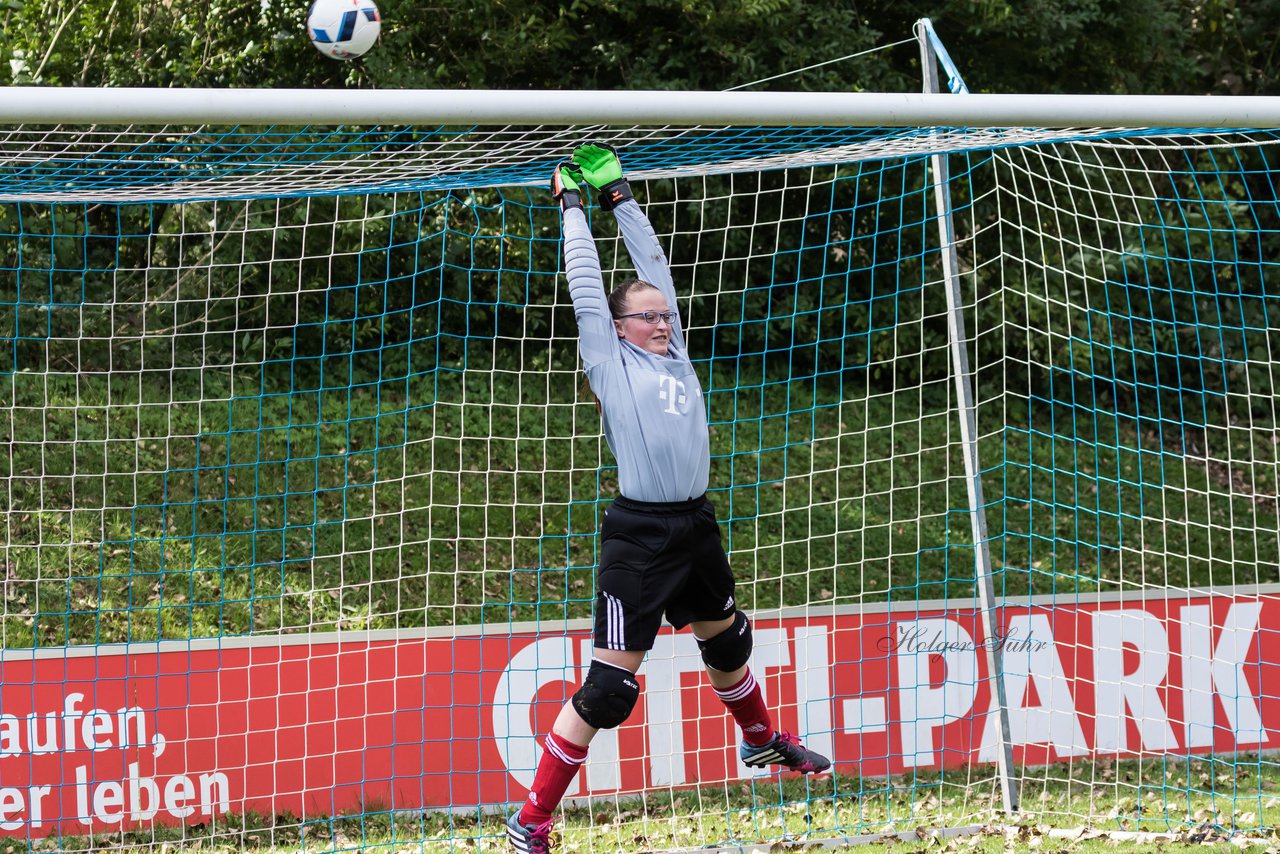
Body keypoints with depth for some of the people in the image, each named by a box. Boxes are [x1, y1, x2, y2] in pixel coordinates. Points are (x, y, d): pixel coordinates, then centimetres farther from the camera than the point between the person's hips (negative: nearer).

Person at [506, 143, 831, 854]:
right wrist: (573, 207, 10)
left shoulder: (674, 354, 11)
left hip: (696, 526, 7)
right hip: (639, 535, -7)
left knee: (725, 641, 28)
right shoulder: (610, 360, -4)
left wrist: (623, 201, 21)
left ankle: (761, 740, 55)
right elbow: (586, 283, -1)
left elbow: (653, 264, 19)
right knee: (608, 687, -9)